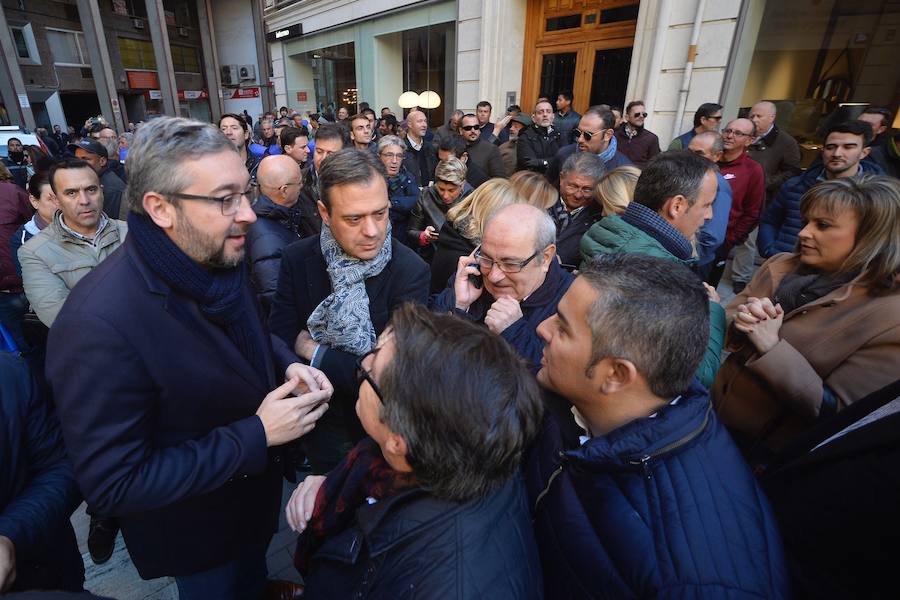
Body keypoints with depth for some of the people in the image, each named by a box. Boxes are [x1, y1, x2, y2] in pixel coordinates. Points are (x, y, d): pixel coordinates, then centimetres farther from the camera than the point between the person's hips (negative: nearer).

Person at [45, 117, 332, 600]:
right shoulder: (99, 324, -36)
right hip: (197, 527, -6)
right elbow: (112, 485, -29)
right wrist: (256, 435, -30)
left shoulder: (219, 258, -12)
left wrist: (288, 365, -14)